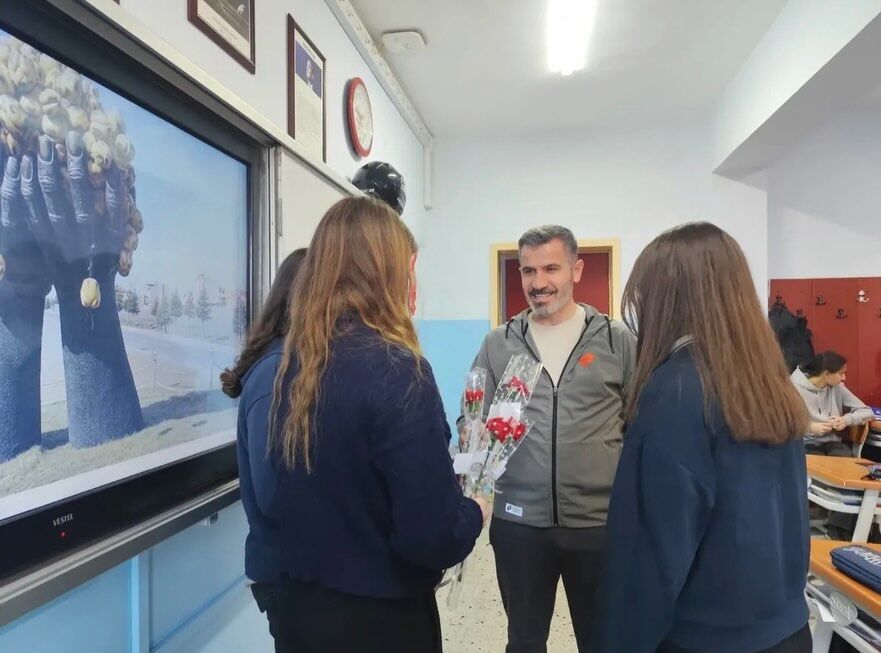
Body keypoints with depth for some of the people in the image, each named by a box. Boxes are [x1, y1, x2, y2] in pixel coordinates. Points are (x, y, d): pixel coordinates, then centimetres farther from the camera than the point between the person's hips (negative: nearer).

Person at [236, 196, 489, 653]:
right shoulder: (394, 371, -23)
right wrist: (474, 514, -3)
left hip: (286, 603, 6)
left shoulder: (265, 371, -3)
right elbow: (434, 537, -23)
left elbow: (259, 502, 7)